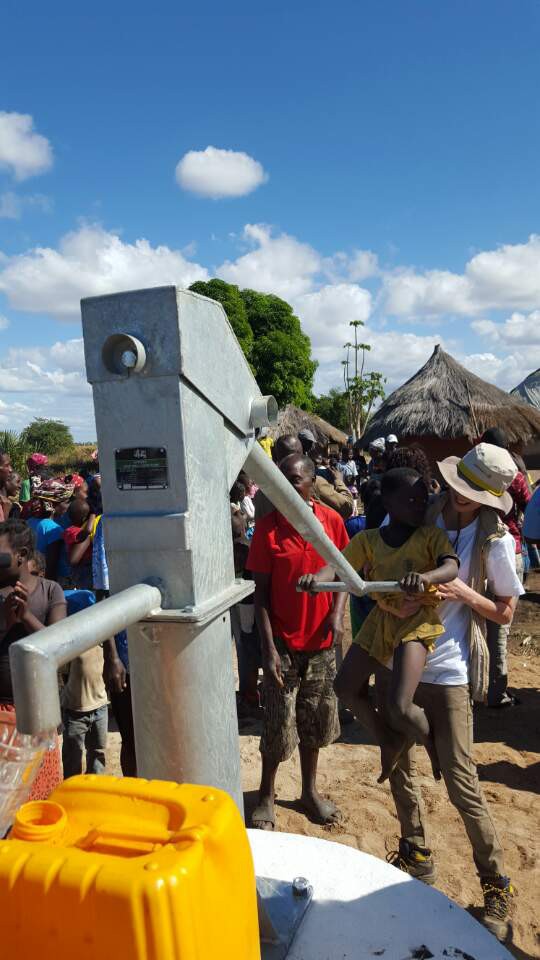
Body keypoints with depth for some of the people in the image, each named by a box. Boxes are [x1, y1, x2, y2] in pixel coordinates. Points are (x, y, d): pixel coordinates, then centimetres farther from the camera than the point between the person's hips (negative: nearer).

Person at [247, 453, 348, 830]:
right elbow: (261, 591, -9)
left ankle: (310, 790, 37)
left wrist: (337, 614, -10)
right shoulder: (267, 527, -11)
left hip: (321, 640, 3)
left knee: (315, 720, 17)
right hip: (284, 641, -3)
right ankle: (267, 796, 29)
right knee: (279, 724, 6)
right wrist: (268, 646, -14)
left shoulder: (332, 520, -4)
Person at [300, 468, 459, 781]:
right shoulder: (368, 539, 0)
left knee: (400, 706, -16)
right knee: (346, 687, 11)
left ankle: (434, 748, 19)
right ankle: (389, 740, 35)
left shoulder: (431, 536, -7)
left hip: (417, 619, -5)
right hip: (382, 617, 5)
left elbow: (451, 567, -23)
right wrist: (316, 576, -31)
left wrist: (425, 576, -45)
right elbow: (338, 567, -8)